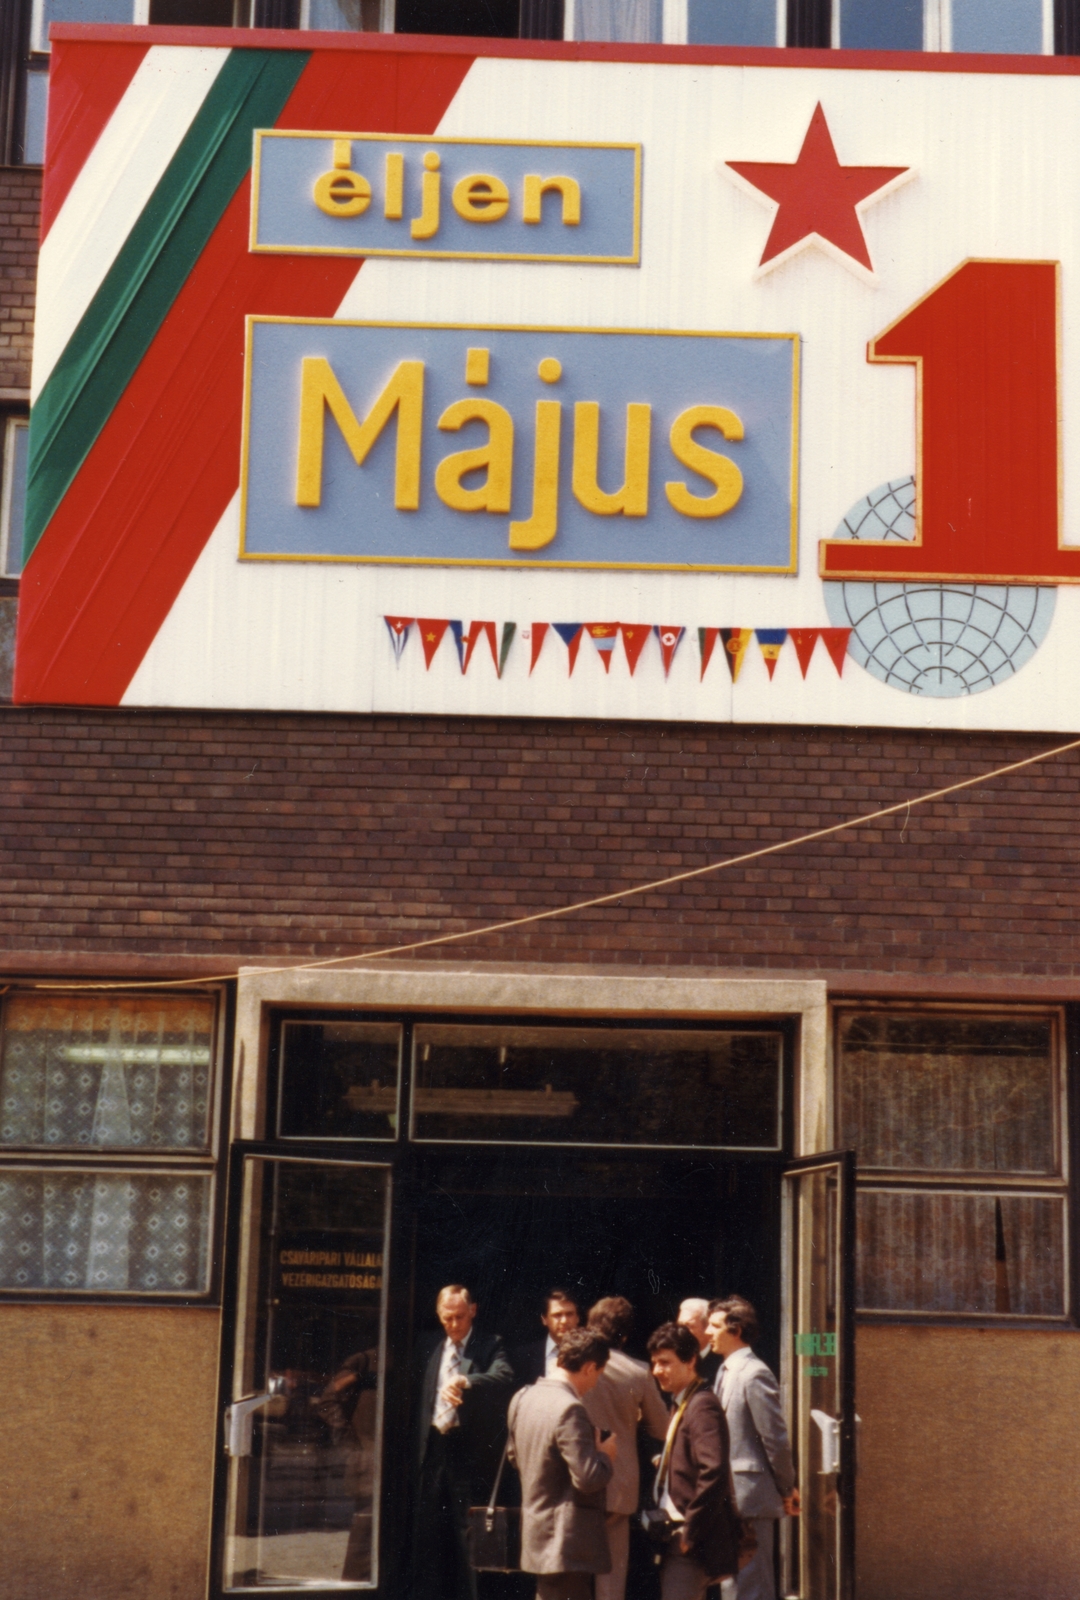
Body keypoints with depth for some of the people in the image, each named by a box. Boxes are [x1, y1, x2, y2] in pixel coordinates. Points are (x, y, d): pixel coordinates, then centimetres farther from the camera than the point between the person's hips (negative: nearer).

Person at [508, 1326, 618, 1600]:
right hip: (568, 1542, -9)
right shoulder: (569, 1409, -23)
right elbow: (589, 1478, -25)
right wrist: (606, 1455, -6)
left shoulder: (523, 1397, 6)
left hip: (538, 1534, 9)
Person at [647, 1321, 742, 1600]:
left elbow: (714, 1473, -24)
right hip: (679, 1538, 10)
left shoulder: (702, 1407, -15)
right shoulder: (680, 1405, 16)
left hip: (694, 1545, -10)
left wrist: (688, 1533, -19)